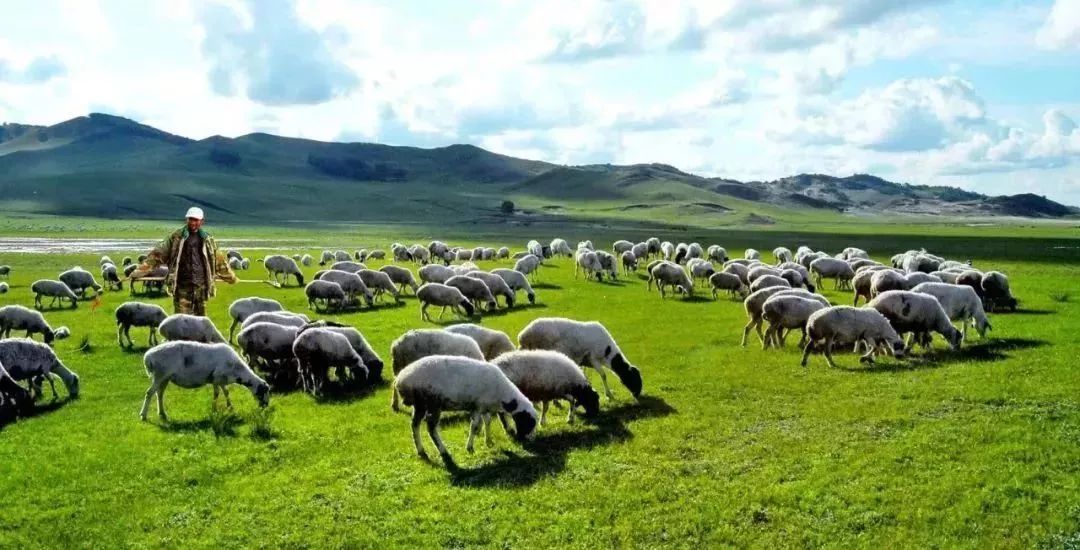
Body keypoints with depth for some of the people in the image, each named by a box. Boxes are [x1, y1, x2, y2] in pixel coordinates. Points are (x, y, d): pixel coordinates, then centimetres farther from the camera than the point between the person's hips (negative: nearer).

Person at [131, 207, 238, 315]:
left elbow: (219, 260, 19)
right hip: (182, 286, -3)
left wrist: (231, 277, 24)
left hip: (201, 286, 3)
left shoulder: (207, 239, 9)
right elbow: (158, 255, -1)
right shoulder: (176, 237, 0)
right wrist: (139, 272, -7)